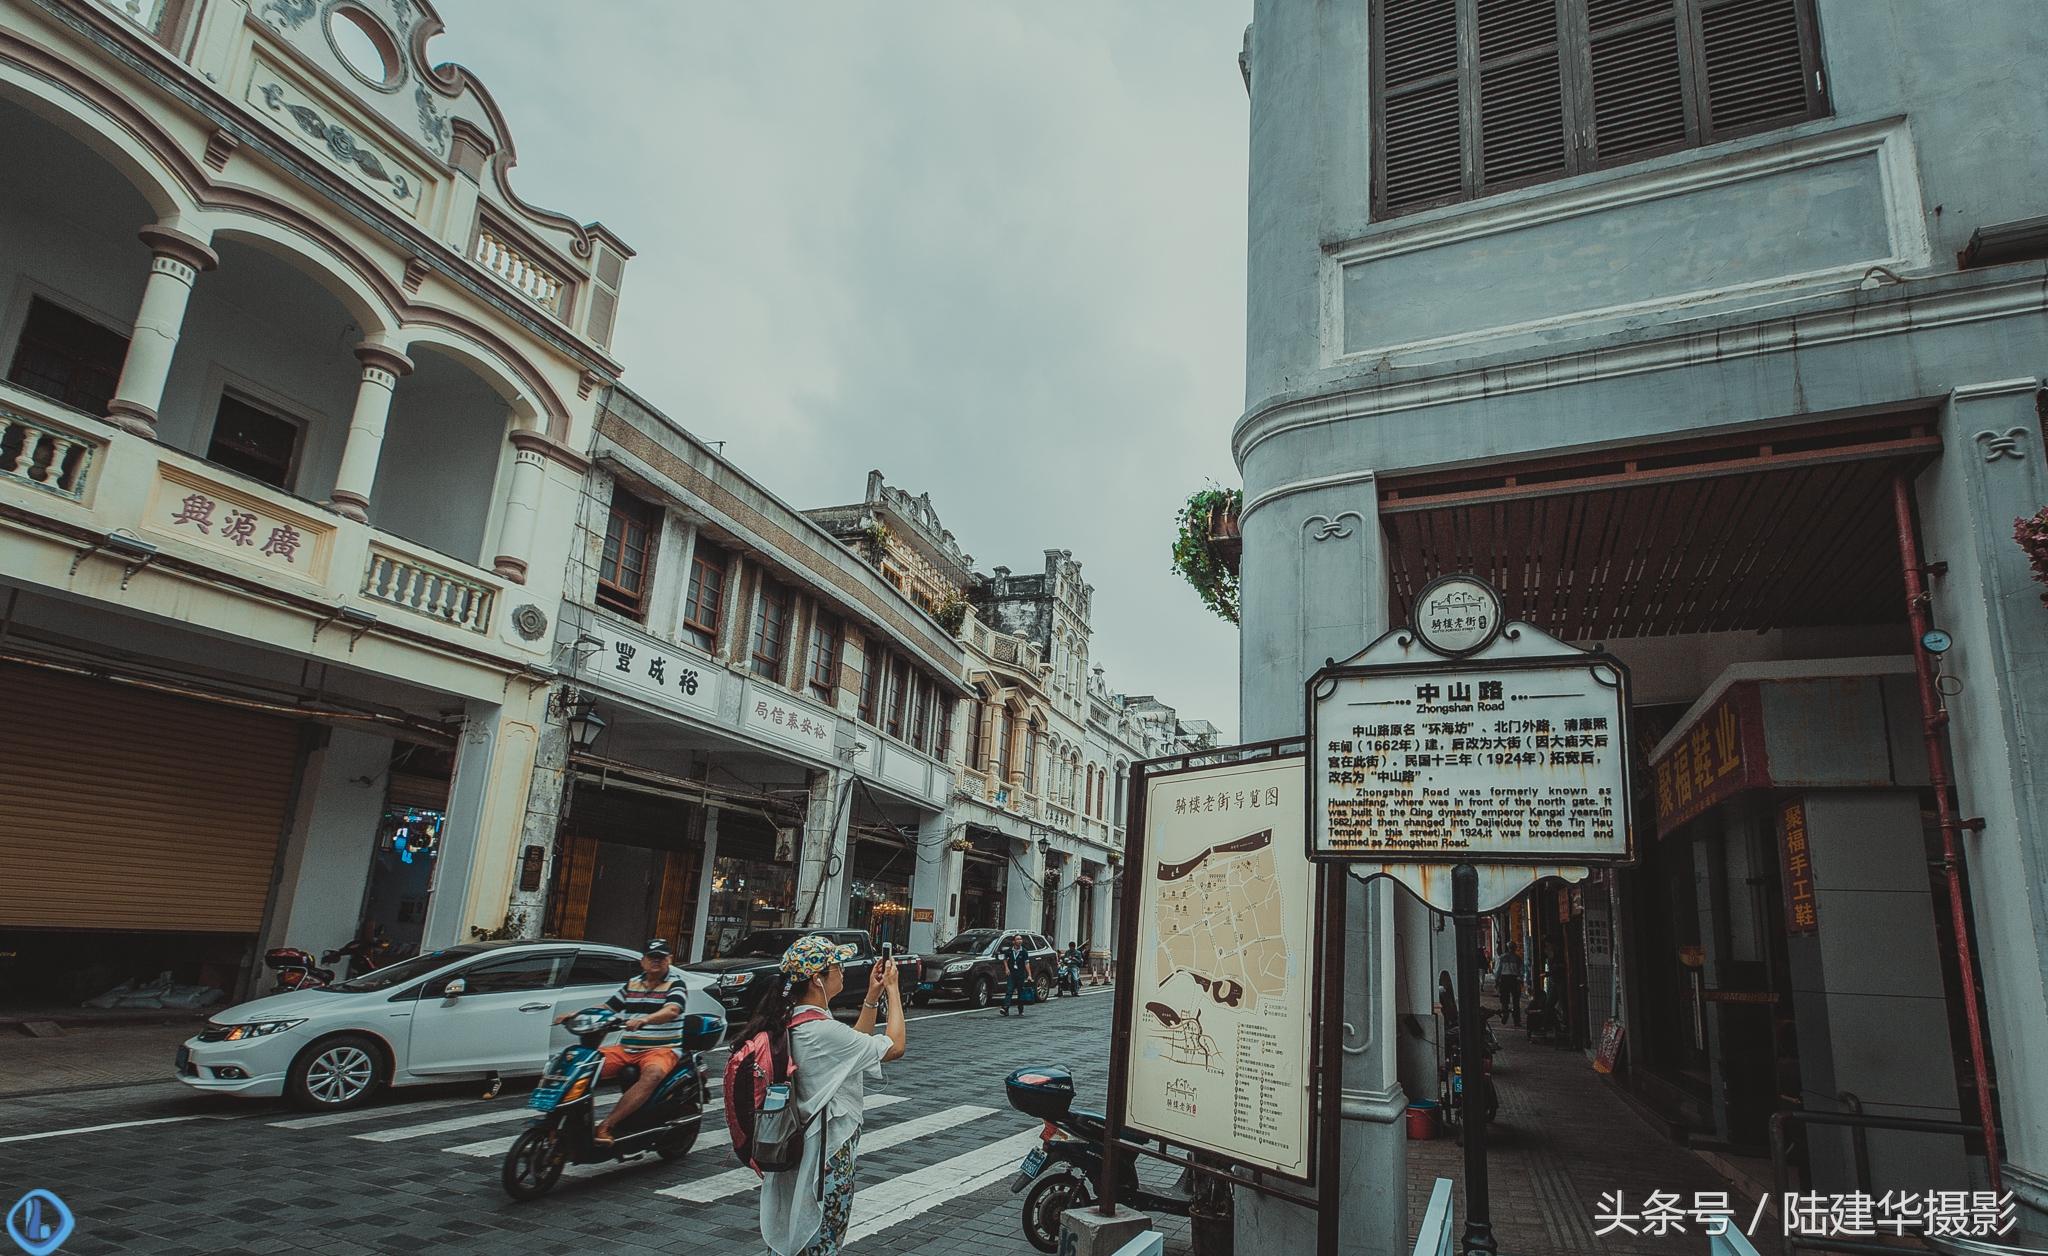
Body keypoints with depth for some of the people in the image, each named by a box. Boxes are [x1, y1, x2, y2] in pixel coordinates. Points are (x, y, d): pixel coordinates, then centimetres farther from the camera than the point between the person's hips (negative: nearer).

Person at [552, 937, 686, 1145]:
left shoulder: (676, 985, -2)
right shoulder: (632, 985, 16)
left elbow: (672, 1011, -21)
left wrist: (644, 1020, -39)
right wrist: (576, 1014, 1)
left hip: (662, 1049, -6)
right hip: (626, 1048, 6)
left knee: (652, 1075, -37)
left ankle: (606, 1126, -39)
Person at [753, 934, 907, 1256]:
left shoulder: (792, 1022, 2)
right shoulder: (823, 1030, -27)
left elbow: (856, 1044, 13)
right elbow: (894, 1047, -20)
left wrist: (872, 997, 6)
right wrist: (892, 990, -10)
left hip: (803, 1146, 9)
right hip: (829, 1152, -9)